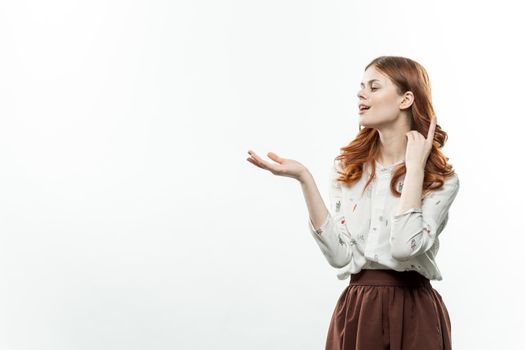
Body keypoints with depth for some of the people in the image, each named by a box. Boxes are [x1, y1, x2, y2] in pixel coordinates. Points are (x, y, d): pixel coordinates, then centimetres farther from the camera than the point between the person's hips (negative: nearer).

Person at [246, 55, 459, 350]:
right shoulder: (347, 168, 3)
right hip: (356, 311, 2)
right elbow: (340, 255, -9)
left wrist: (414, 167, -15)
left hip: (413, 314, -2)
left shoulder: (440, 179, -5)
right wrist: (304, 179, -14)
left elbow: (405, 247, -22)